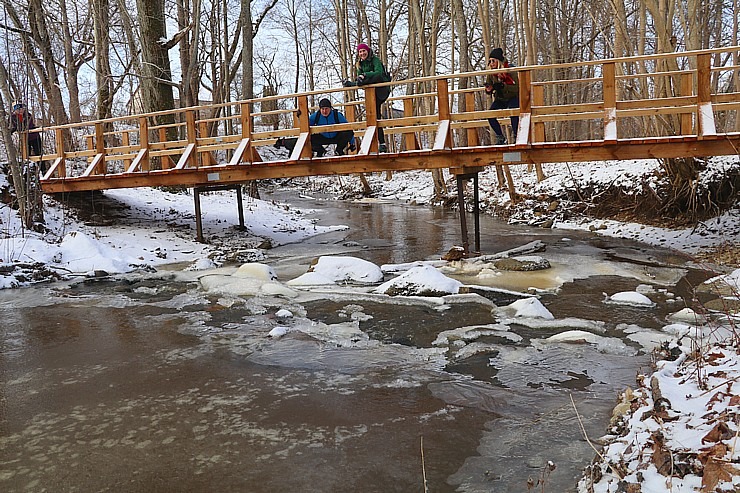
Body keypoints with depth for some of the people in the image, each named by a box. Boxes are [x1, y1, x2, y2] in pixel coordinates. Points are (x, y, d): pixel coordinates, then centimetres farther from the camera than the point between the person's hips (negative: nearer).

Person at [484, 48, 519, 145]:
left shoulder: (510, 71, -17)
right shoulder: (491, 73, -3)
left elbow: (517, 88, -23)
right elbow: (488, 90, 7)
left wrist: (503, 86, -35)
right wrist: (489, 89, -18)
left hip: (513, 98, -4)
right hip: (499, 100, 5)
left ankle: (516, 136, -22)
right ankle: (500, 137, -5)